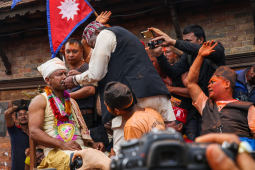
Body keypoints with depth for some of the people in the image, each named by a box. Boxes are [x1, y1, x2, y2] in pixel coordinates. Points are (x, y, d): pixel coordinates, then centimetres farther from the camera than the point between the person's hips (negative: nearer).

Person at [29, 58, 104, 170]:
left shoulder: (72, 102, 28)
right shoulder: (40, 101, 7)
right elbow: (34, 132, -6)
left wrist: (93, 144, 6)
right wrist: (62, 144, -17)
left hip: (81, 148, 6)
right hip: (56, 151, -6)